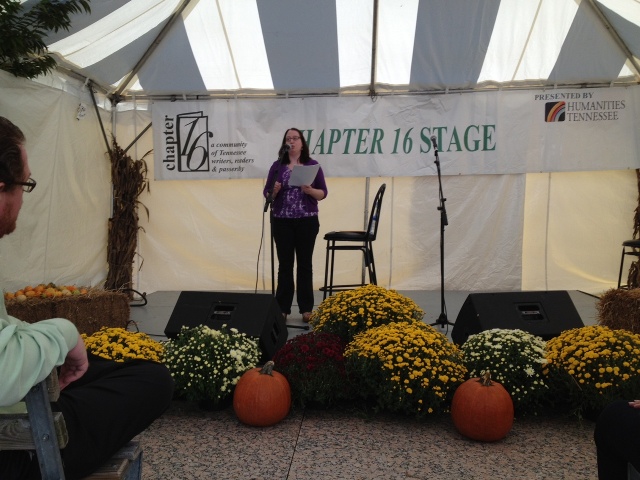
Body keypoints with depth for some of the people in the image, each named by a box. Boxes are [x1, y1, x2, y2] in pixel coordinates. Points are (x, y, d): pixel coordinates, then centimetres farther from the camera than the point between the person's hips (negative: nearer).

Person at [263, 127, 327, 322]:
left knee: (305, 264, 4)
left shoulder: (313, 165, 3)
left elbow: (323, 193, 1)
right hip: (281, 221, 1)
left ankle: (306, 309, 12)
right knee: (285, 264, 4)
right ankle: (282, 308, 11)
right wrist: (275, 191, -16)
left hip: (307, 221, -1)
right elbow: (267, 193, 5)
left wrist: (310, 190, -18)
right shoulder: (277, 166, 5)